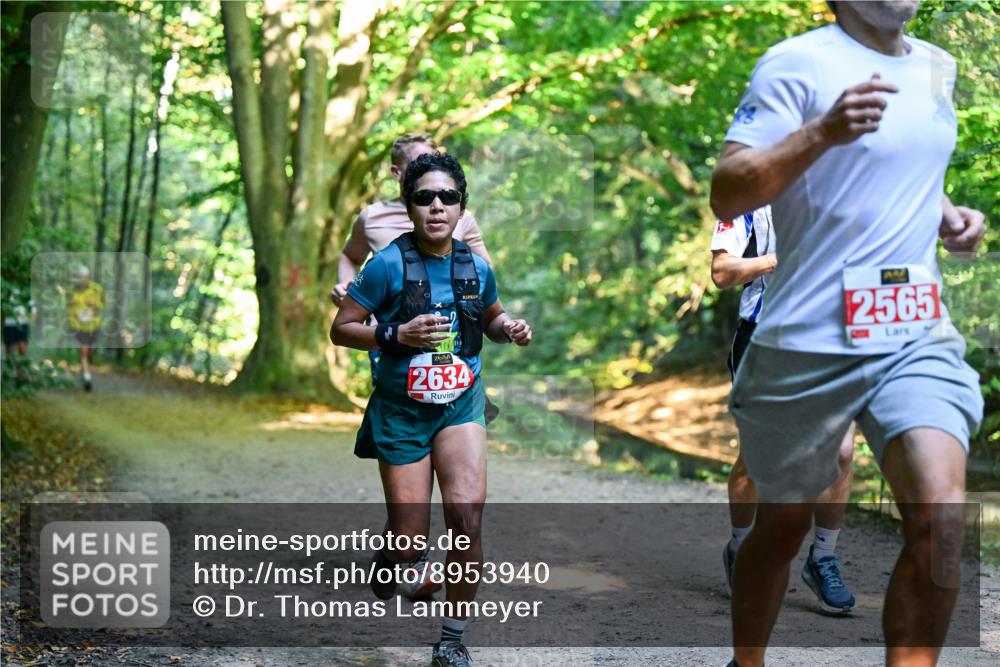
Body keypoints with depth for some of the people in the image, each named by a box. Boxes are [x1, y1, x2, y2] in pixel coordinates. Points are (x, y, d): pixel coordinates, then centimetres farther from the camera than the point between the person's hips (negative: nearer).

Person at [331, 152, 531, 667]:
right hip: (401, 412, -2)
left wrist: (509, 329, -4)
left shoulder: (476, 267, -1)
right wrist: (397, 335, -24)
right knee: (409, 549, -1)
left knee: (468, 513, -20)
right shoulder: (389, 264, -13)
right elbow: (341, 329, -9)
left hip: (461, 404, 2)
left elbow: (492, 318, 18)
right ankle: (389, 557, 40)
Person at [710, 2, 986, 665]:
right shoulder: (797, 63, -8)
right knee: (783, 525, 12)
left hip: (919, 336, 4)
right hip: (808, 343, -4)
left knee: (940, 516, -18)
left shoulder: (937, 66, 13)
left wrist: (947, 214, 9)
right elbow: (726, 195, -17)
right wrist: (823, 132, -30)